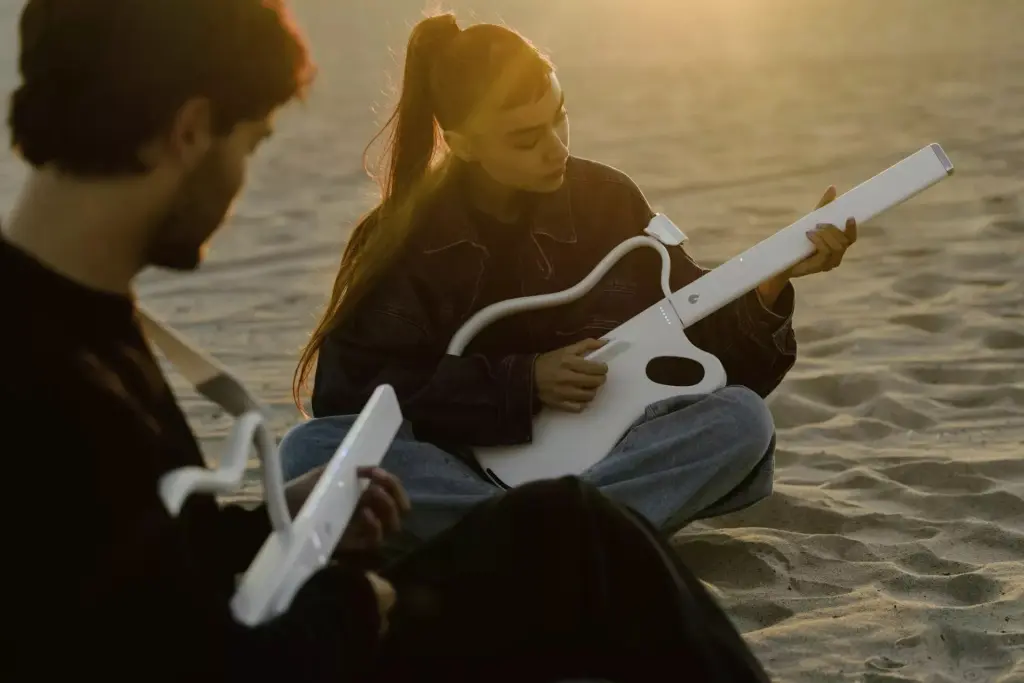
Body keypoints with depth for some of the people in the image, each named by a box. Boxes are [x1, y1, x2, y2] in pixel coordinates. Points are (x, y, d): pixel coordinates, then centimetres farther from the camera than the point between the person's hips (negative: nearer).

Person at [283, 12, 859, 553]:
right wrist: (523, 383, -16)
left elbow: (699, 335, 3)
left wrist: (769, 283, -17)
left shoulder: (606, 199, 0)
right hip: (471, 462, -1)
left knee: (741, 420, -24)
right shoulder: (406, 236, -6)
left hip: (596, 451, 2)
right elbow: (348, 392, -11)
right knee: (312, 451, -29)